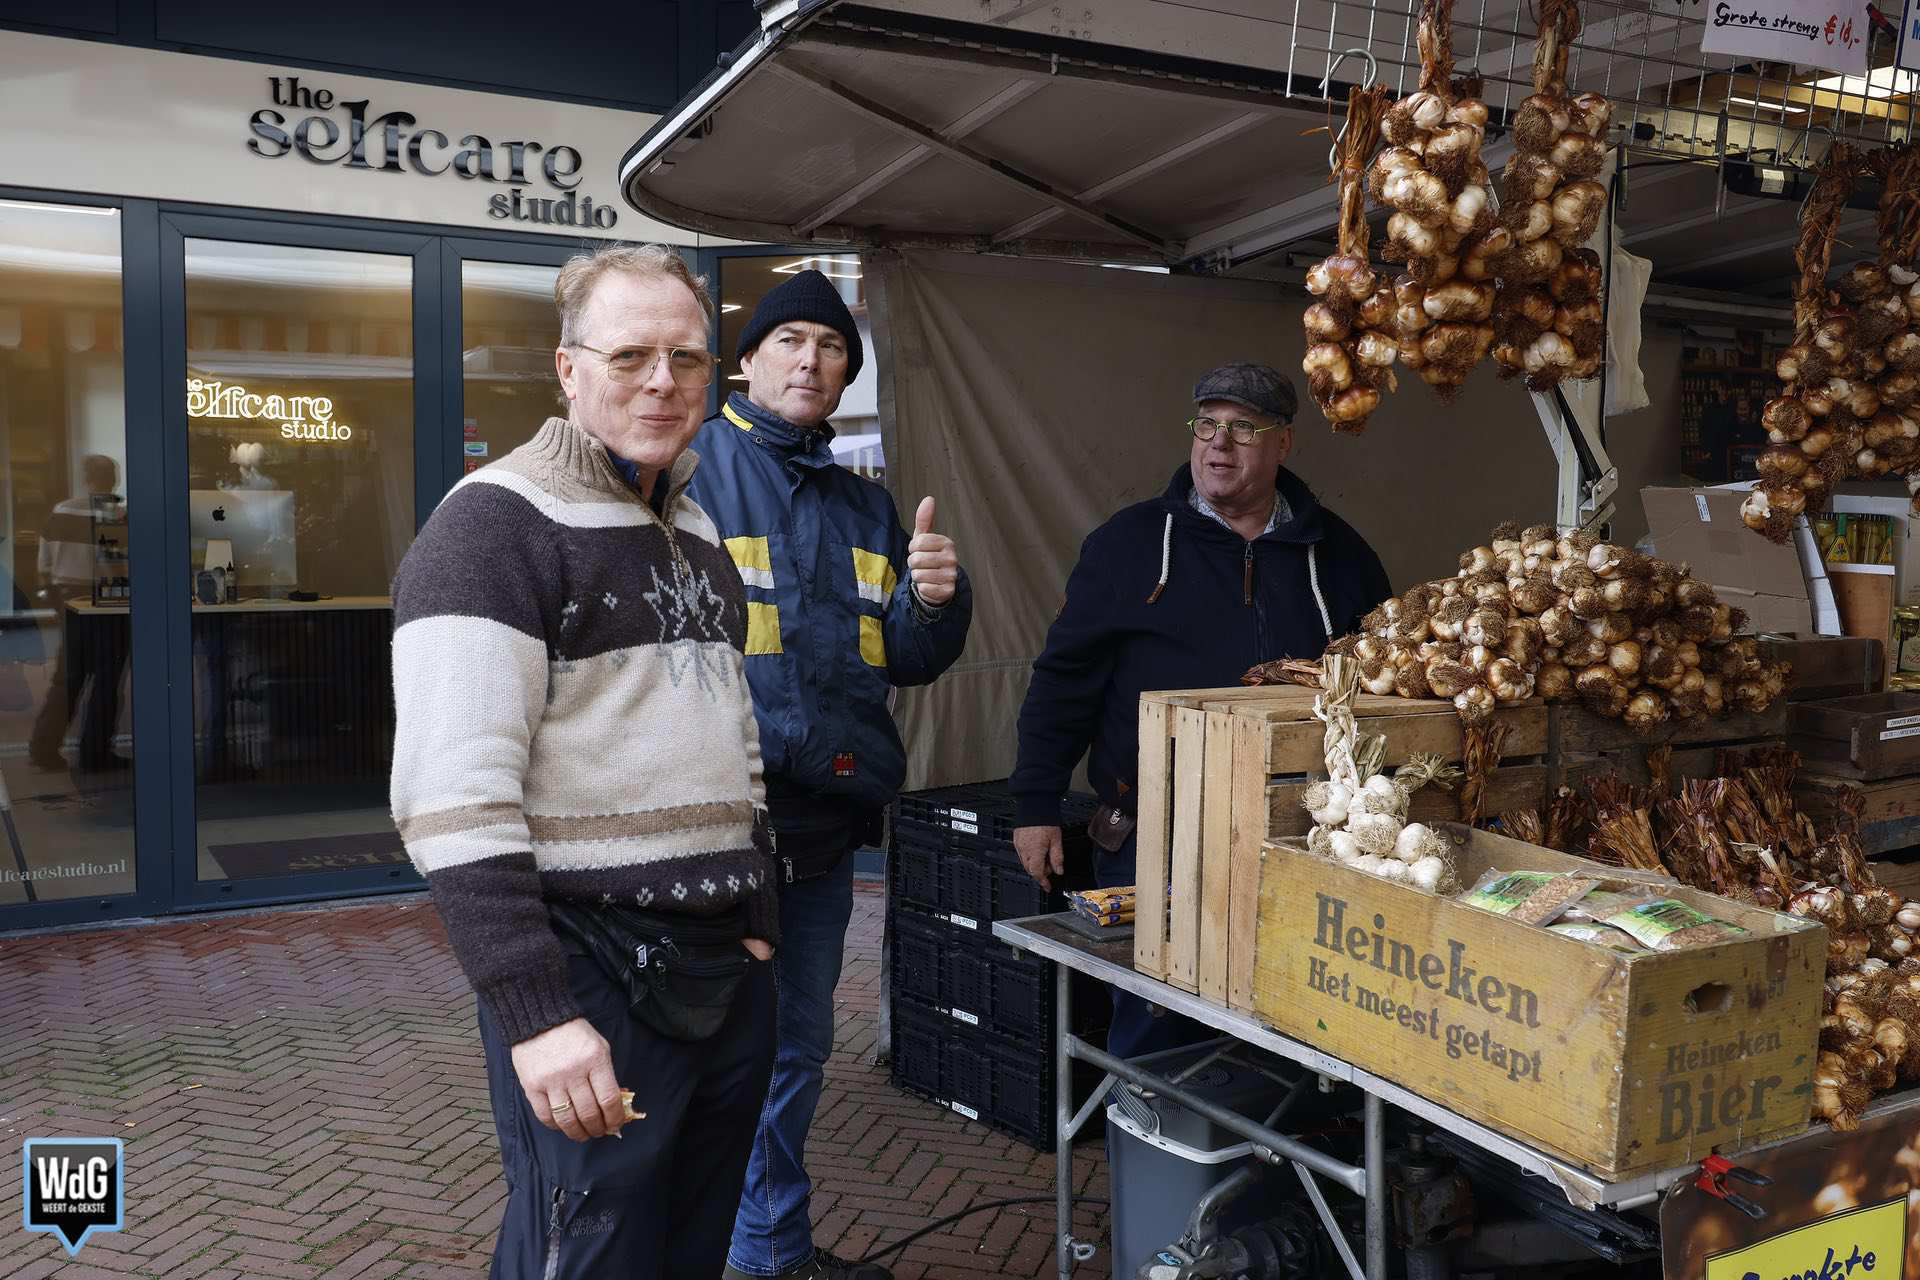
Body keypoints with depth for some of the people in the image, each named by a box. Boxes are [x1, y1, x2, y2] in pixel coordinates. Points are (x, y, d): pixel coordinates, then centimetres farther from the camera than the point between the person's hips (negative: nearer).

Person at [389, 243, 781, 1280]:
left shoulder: (698, 532, 16)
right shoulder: (500, 523, -10)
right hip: (592, 994, -8)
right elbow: (455, 799, -19)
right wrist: (536, 1017, -23)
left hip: (726, 977, 8)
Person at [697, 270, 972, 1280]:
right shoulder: (688, 472, -6)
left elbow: (907, 662, 15)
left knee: (796, 1051, 19)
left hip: (826, 826, 7)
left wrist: (932, 601, -6)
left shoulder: (865, 508, 14)